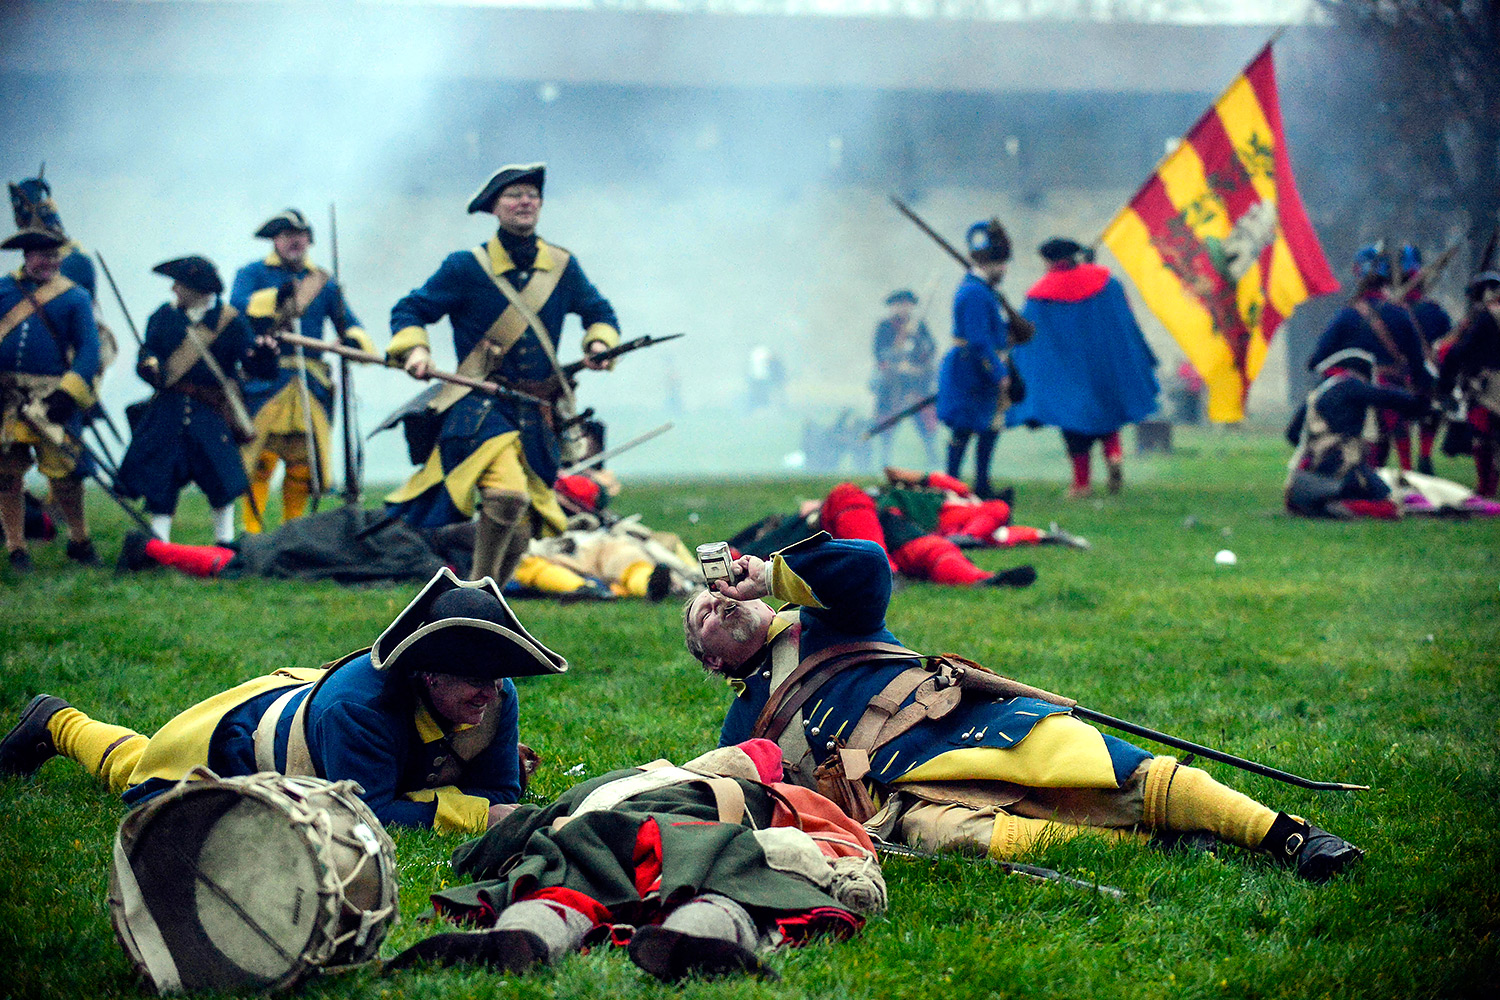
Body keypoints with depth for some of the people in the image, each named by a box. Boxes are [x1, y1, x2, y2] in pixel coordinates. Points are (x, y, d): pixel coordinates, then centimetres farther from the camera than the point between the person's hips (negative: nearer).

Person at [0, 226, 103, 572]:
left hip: (50, 396, -2)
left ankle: (79, 542, 19)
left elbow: (89, 349, -3)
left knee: (63, 472, 0)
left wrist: (68, 393, -15)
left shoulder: (75, 298, 4)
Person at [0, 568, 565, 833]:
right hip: (249, 726, -4)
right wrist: (473, 813, -52)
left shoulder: (495, 702, -30)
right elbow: (368, 814, -48)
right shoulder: (358, 703, -48)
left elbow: (498, 798, -21)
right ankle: (59, 725, 49)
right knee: (134, 770, 24)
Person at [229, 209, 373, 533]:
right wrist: (280, 297, -25)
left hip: (311, 384, 4)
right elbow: (239, 307, -11)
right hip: (265, 381, -3)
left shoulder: (323, 282, 19)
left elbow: (348, 323, 14)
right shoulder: (253, 273, 9)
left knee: (303, 464, 3)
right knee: (259, 460, -10)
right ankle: (253, 534, -6)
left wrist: (355, 340, -10)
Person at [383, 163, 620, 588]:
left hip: (539, 413, 5)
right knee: (508, 495, -30)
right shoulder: (467, 267, -2)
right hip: (482, 405, -5)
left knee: (521, 528, 7)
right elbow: (410, 310, 5)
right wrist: (414, 349, -15)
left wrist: (599, 344, 2)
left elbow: (598, 311, 24)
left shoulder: (562, 266, 9)